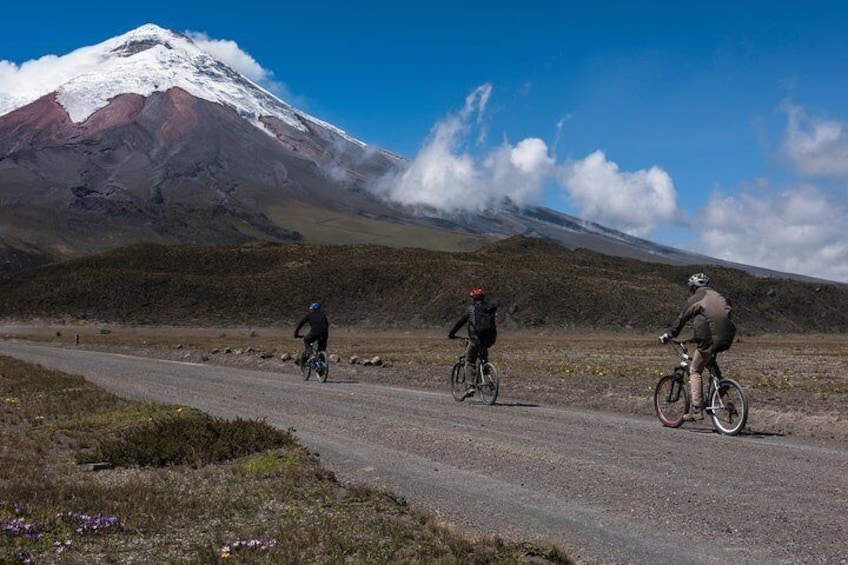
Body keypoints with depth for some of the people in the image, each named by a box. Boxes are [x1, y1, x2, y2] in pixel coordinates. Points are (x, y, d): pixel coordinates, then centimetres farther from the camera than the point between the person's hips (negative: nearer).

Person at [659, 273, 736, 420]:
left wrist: (667, 336, 26)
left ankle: (696, 409, -5)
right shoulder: (718, 297, 25)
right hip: (726, 339, 6)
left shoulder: (694, 300, 9)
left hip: (708, 338, -6)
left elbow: (680, 321, 13)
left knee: (695, 371, 4)